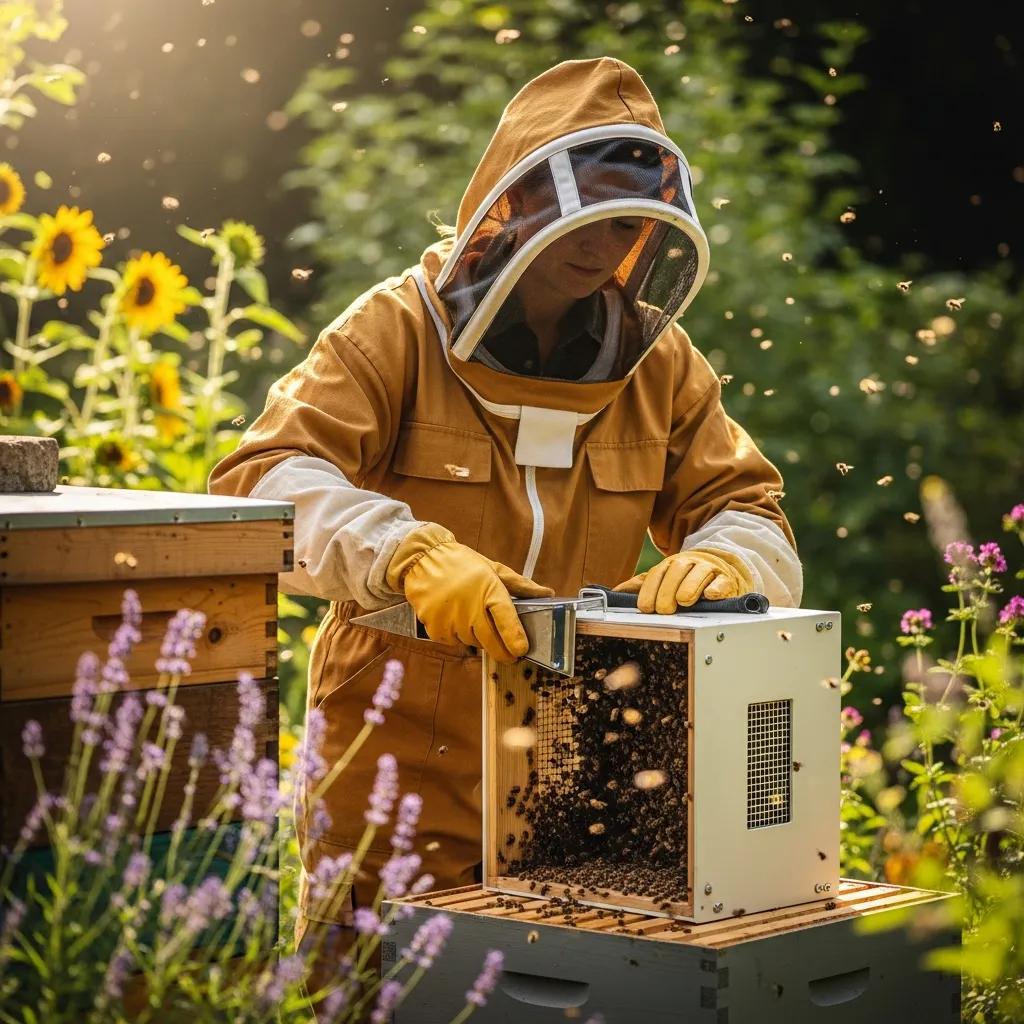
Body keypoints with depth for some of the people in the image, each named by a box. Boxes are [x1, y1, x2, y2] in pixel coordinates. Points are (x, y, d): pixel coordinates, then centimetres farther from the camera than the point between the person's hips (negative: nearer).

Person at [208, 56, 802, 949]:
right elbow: (259, 481, -17)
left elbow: (751, 514, 6)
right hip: (397, 773, -3)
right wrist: (408, 552, -35)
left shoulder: (659, 364, 7)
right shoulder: (399, 330, -6)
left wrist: (720, 561, -20)